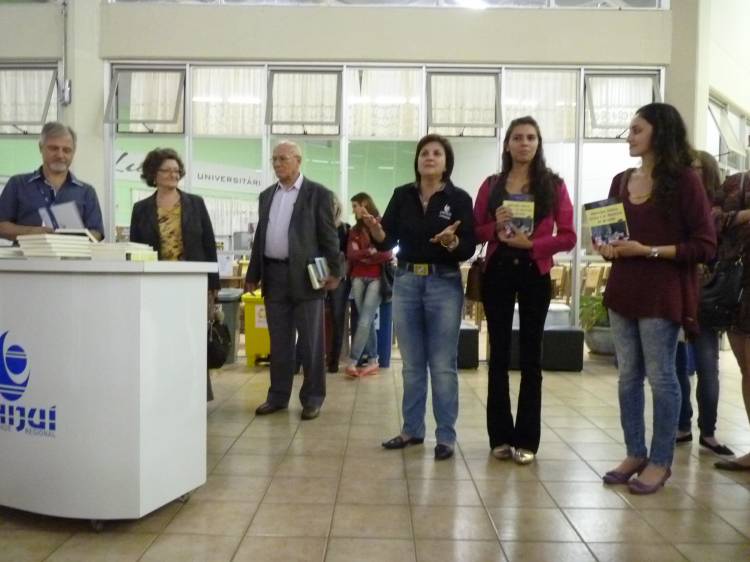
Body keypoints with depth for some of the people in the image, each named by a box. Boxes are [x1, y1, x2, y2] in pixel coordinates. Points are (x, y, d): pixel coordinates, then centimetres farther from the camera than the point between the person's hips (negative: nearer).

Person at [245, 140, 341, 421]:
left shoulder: (318, 193, -1)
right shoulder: (266, 195, 15)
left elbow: (328, 236, -4)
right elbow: (260, 236, 17)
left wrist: (334, 272, -10)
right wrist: (253, 274, 13)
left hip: (306, 275, -5)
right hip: (274, 275, 5)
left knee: (311, 341, 2)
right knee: (279, 340, 11)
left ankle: (312, 398, 12)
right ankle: (278, 396, 21)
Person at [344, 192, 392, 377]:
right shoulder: (354, 230, 14)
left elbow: (386, 254, -8)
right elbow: (350, 255, 3)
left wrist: (362, 256, -3)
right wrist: (370, 252, -11)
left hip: (377, 278, -5)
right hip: (358, 278, 5)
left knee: (364, 321, -11)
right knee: (367, 321, 3)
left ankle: (352, 362, -12)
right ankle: (372, 360, 8)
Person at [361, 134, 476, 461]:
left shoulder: (459, 198, -3)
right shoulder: (402, 195, 6)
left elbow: (469, 250, -7)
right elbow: (387, 242, 2)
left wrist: (452, 242, -28)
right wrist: (375, 230, -19)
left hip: (444, 285, -3)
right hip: (405, 282, 3)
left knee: (443, 365, 3)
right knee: (411, 364, 12)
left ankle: (445, 436, 14)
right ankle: (412, 430, 25)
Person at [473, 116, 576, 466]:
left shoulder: (553, 185, 2)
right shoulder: (491, 185, 8)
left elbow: (568, 237, -3)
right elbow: (474, 232, 7)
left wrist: (530, 243, -16)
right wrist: (496, 227, -13)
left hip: (535, 275, -1)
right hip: (497, 274, 2)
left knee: (530, 356, 4)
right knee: (499, 354, 6)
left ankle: (526, 440, 12)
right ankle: (500, 436, 16)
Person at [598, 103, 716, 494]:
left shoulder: (684, 181, -6)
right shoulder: (621, 181, 11)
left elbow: (705, 246, -10)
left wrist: (648, 251, -17)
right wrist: (607, 248, -1)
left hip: (661, 295, -6)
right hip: (621, 291, 6)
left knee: (660, 378, 2)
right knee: (627, 376, 10)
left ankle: (660, 461, 15)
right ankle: (635, 454, 23)